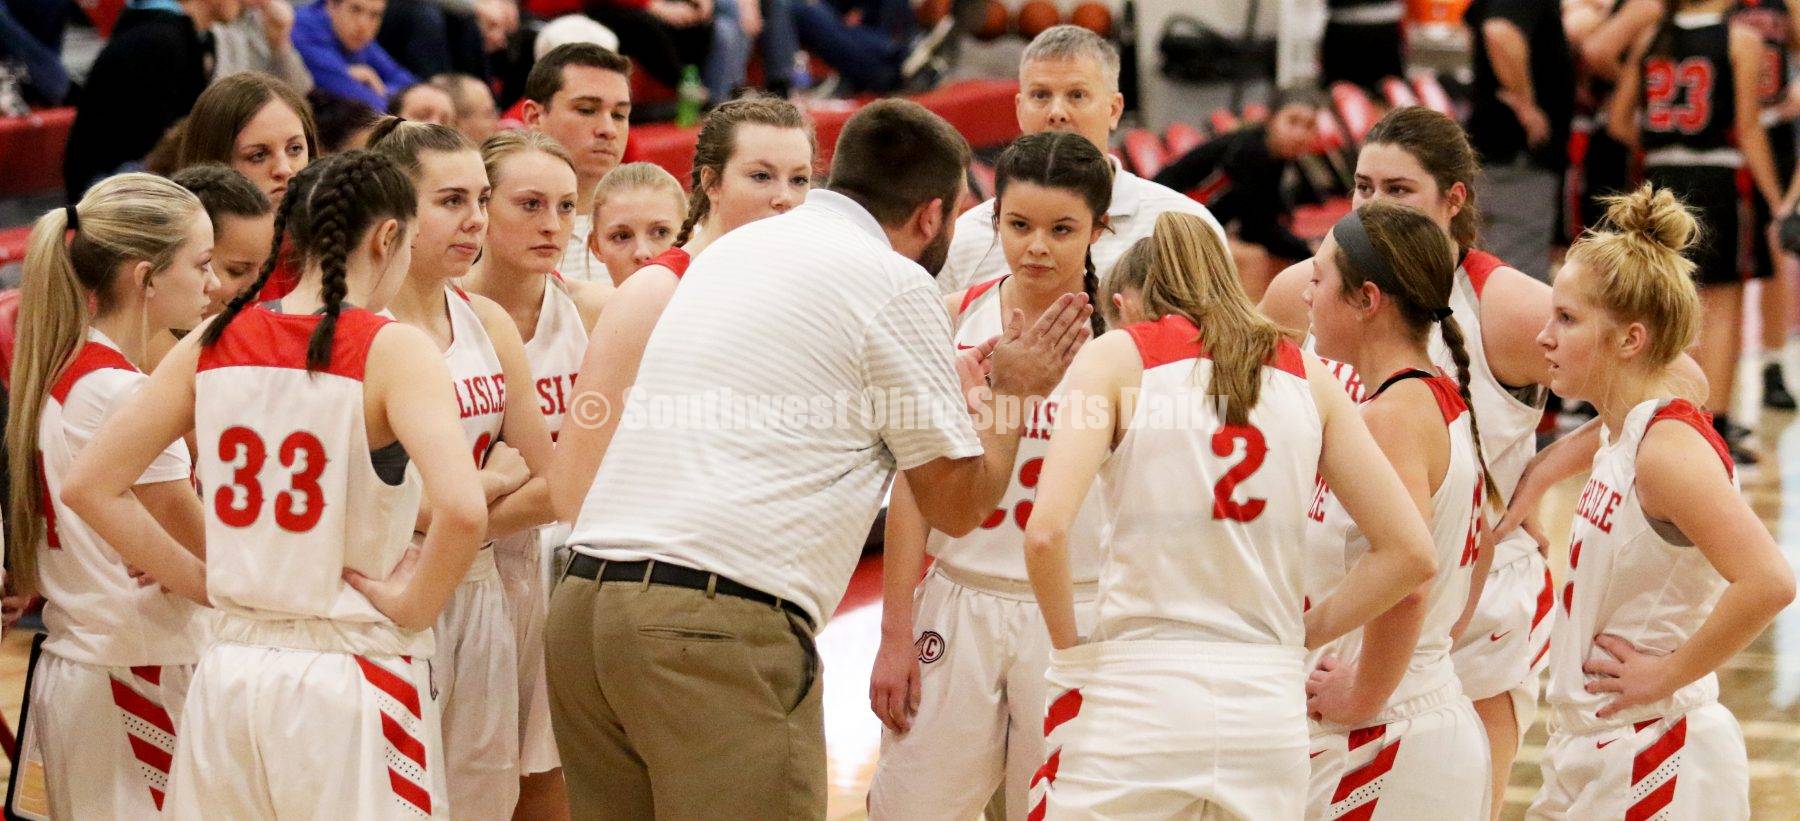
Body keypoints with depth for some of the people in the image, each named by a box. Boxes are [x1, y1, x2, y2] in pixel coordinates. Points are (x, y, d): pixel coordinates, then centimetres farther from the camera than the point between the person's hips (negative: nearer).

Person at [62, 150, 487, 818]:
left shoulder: (214, 343, 4)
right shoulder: (390, 349, -10)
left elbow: (89, 488, 6)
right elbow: (461, 508, -25)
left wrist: (205, 585, 9)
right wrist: (413, 607, -9)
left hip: (229, 672, 5)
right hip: (350, 679, -5)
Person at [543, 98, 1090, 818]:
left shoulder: (733, 250, 21)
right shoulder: (895, 281, -1)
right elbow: (957, 504, 5)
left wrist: (956, 384, 45)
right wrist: (1012, 391, 22)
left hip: (584, 598, 8)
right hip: (719, 626, -8)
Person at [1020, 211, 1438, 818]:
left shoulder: (1119, 355, 2)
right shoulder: (1306, 376, 12)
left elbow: (1046, 532, -12)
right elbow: (1409, 551, 7)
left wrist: (1068, 644, 3)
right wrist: (1305, 631, 15)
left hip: (1136, 695, -4)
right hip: (1269, 707, 4)